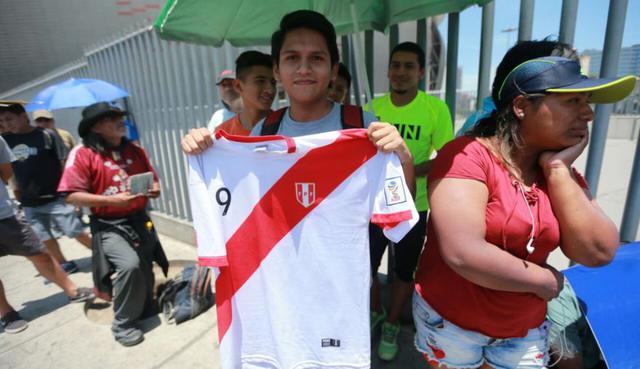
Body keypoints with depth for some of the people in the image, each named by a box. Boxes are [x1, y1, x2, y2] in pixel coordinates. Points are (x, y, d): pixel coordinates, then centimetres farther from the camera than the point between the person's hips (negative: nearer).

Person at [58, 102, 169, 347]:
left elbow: (152, 178, 14)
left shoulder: (134, 150, 6)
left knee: (145, 269, 13)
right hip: (108, 226, -5)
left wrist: (154, 189, -9)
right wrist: (111, 200, -24)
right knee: (130, 265, -24)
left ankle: (144, 310, 41)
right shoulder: (82, 154, -9)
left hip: (139, 220, 6)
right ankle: (123, 325, 1)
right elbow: (72, 196, -14)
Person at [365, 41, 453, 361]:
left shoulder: (436, 108, -11)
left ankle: (392, 325, 43)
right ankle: (375, 312, 45)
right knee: (365, 266, 13)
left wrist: (414, 172, -23)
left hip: (413, 207, -2)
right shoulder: (374, 107, -2)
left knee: (403, 271, 16)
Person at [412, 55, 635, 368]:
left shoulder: (562, 173, -1)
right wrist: (545, 281, -15)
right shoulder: (468, 155, -23)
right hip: (450, 321, -5)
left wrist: (558, 170, -16)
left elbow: (599, 253, -10)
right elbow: (463, 254, -32)